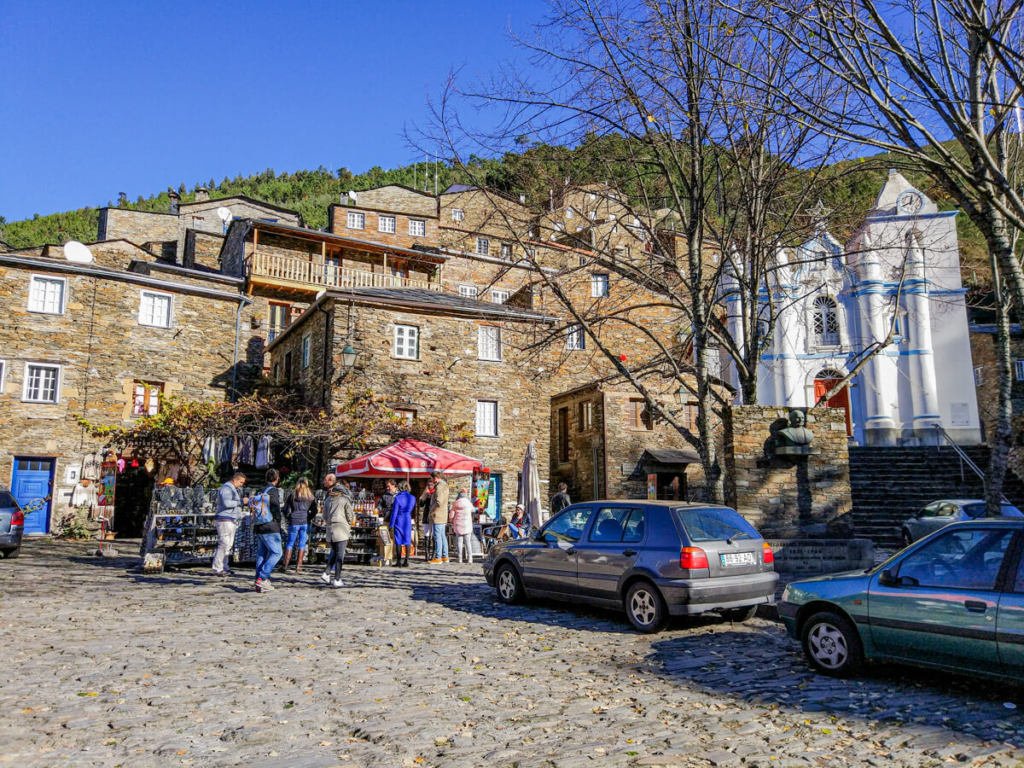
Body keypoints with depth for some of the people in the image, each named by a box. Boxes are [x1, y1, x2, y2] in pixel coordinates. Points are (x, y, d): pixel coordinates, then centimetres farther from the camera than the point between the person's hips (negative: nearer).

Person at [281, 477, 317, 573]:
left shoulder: (292, 495, 2)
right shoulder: (311, 496, 2)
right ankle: (298, 566, 4)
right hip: (305, 522, 0)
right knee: (302, 544, 5)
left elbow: (285, 509, 2)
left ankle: (285, 565, 5)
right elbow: (314, 511, 0)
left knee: (290, 543, 9)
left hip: (294, 522, 0)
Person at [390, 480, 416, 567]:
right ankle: (406, 561, 3)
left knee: (398, 541, 5)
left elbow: (394, 512, -9)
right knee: (407, 541, 6)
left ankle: (399, 561, 8)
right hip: (408, 520, 3)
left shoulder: (397, 497, -10)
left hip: (399, 520, -3)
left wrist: (391, 525, -6)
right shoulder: (412, 498, 1)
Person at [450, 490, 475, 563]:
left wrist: (452, 523, 18)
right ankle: (469, 558, -1)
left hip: (458, 525, 0)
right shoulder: (469, 503, -1)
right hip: (467, 525, 0)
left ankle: (460, 558, 3)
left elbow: (451, 516, 2)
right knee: (468, 542, 4)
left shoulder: (455, 504, 0)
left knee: (459, 542, 4)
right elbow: (472, 510, 19)